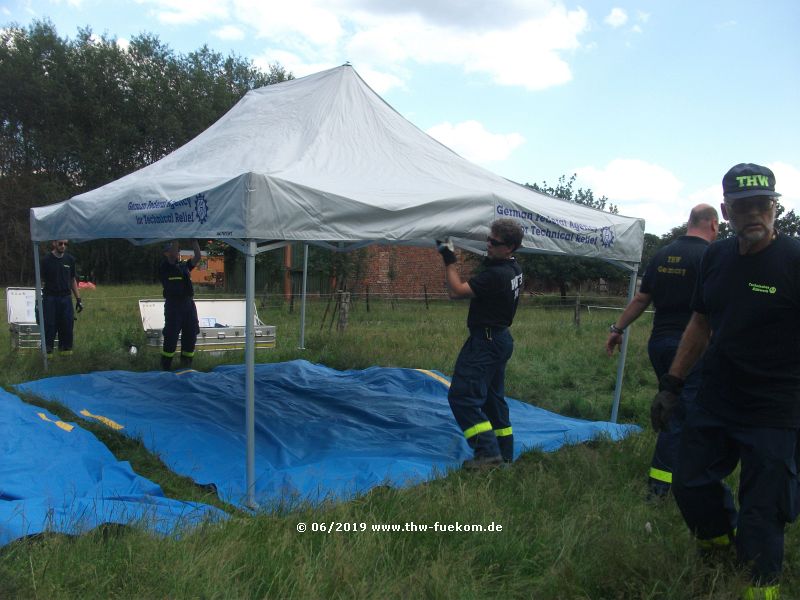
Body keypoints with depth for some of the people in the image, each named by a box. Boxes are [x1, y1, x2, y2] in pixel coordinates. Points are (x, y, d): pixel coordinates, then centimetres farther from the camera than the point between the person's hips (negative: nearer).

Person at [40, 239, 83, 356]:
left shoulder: (70, 259, 7)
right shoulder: (46, 260, -3)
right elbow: (41, 281, -2)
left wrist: (78, 299, 11)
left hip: (66, 298, 3)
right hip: (50, 298, -3)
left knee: (67, 325, 3)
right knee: (50, 326, -2)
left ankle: (65, 349, 15)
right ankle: (47, 351, 6)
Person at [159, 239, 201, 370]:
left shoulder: (184, 265, 15)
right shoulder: (165, 267, 0)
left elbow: (197, 257, 6)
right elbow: (173, 255, -16)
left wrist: (194, 240, 0)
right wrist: (176, 238, -13)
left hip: (189, 304, 6)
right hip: (173, 305, -6)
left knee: (190, 336, 9)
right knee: (171, 337, -3)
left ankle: (186, 365, 21)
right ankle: (165, 367, 7)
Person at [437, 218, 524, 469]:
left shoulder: (496, 274, -24)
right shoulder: (514, 270, 8)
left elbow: (457, 291, -21)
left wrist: (449, 260, -12)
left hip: (485, 342, -10)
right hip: (501, 338, 10)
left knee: (462, 396, -9)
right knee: (493, 397, 17)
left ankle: (488, 452, -11)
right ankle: (505, 453, 24)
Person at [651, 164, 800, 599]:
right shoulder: (716, 257, 4)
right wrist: (671, 385, 12)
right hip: (715, 401, 6)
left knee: (761, 514, 1)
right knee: (690, 484, 16)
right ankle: (721, 543, 43)